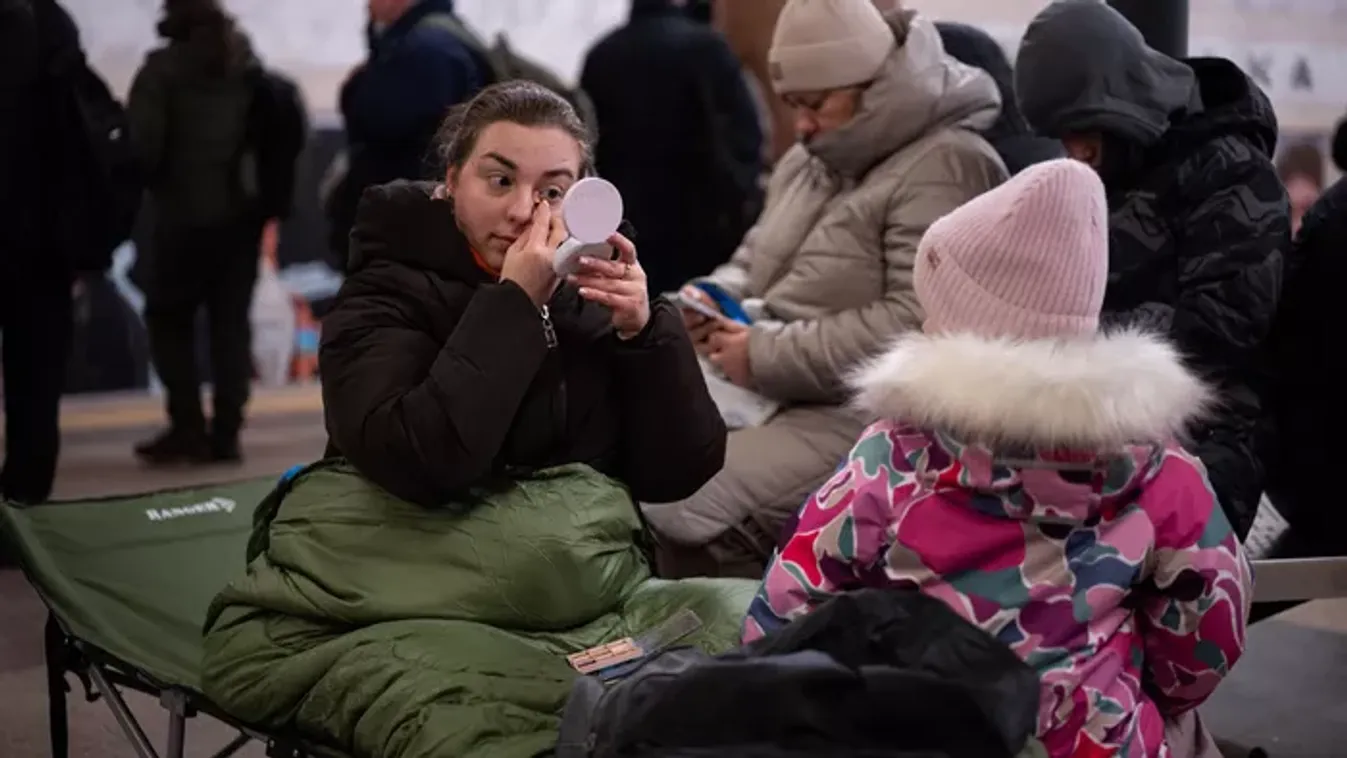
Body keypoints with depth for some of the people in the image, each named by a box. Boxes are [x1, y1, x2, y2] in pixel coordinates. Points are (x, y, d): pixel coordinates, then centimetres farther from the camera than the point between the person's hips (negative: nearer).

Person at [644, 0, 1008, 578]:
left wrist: (770, 355, -19)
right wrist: (710, 300, 1)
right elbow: (756, 259, 26)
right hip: (767, 390, 9)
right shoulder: (811, 160, 16)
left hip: (856, 412, -9)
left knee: (683, 504, -26)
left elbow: (920, 324, -22)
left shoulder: (944, 166, -12)